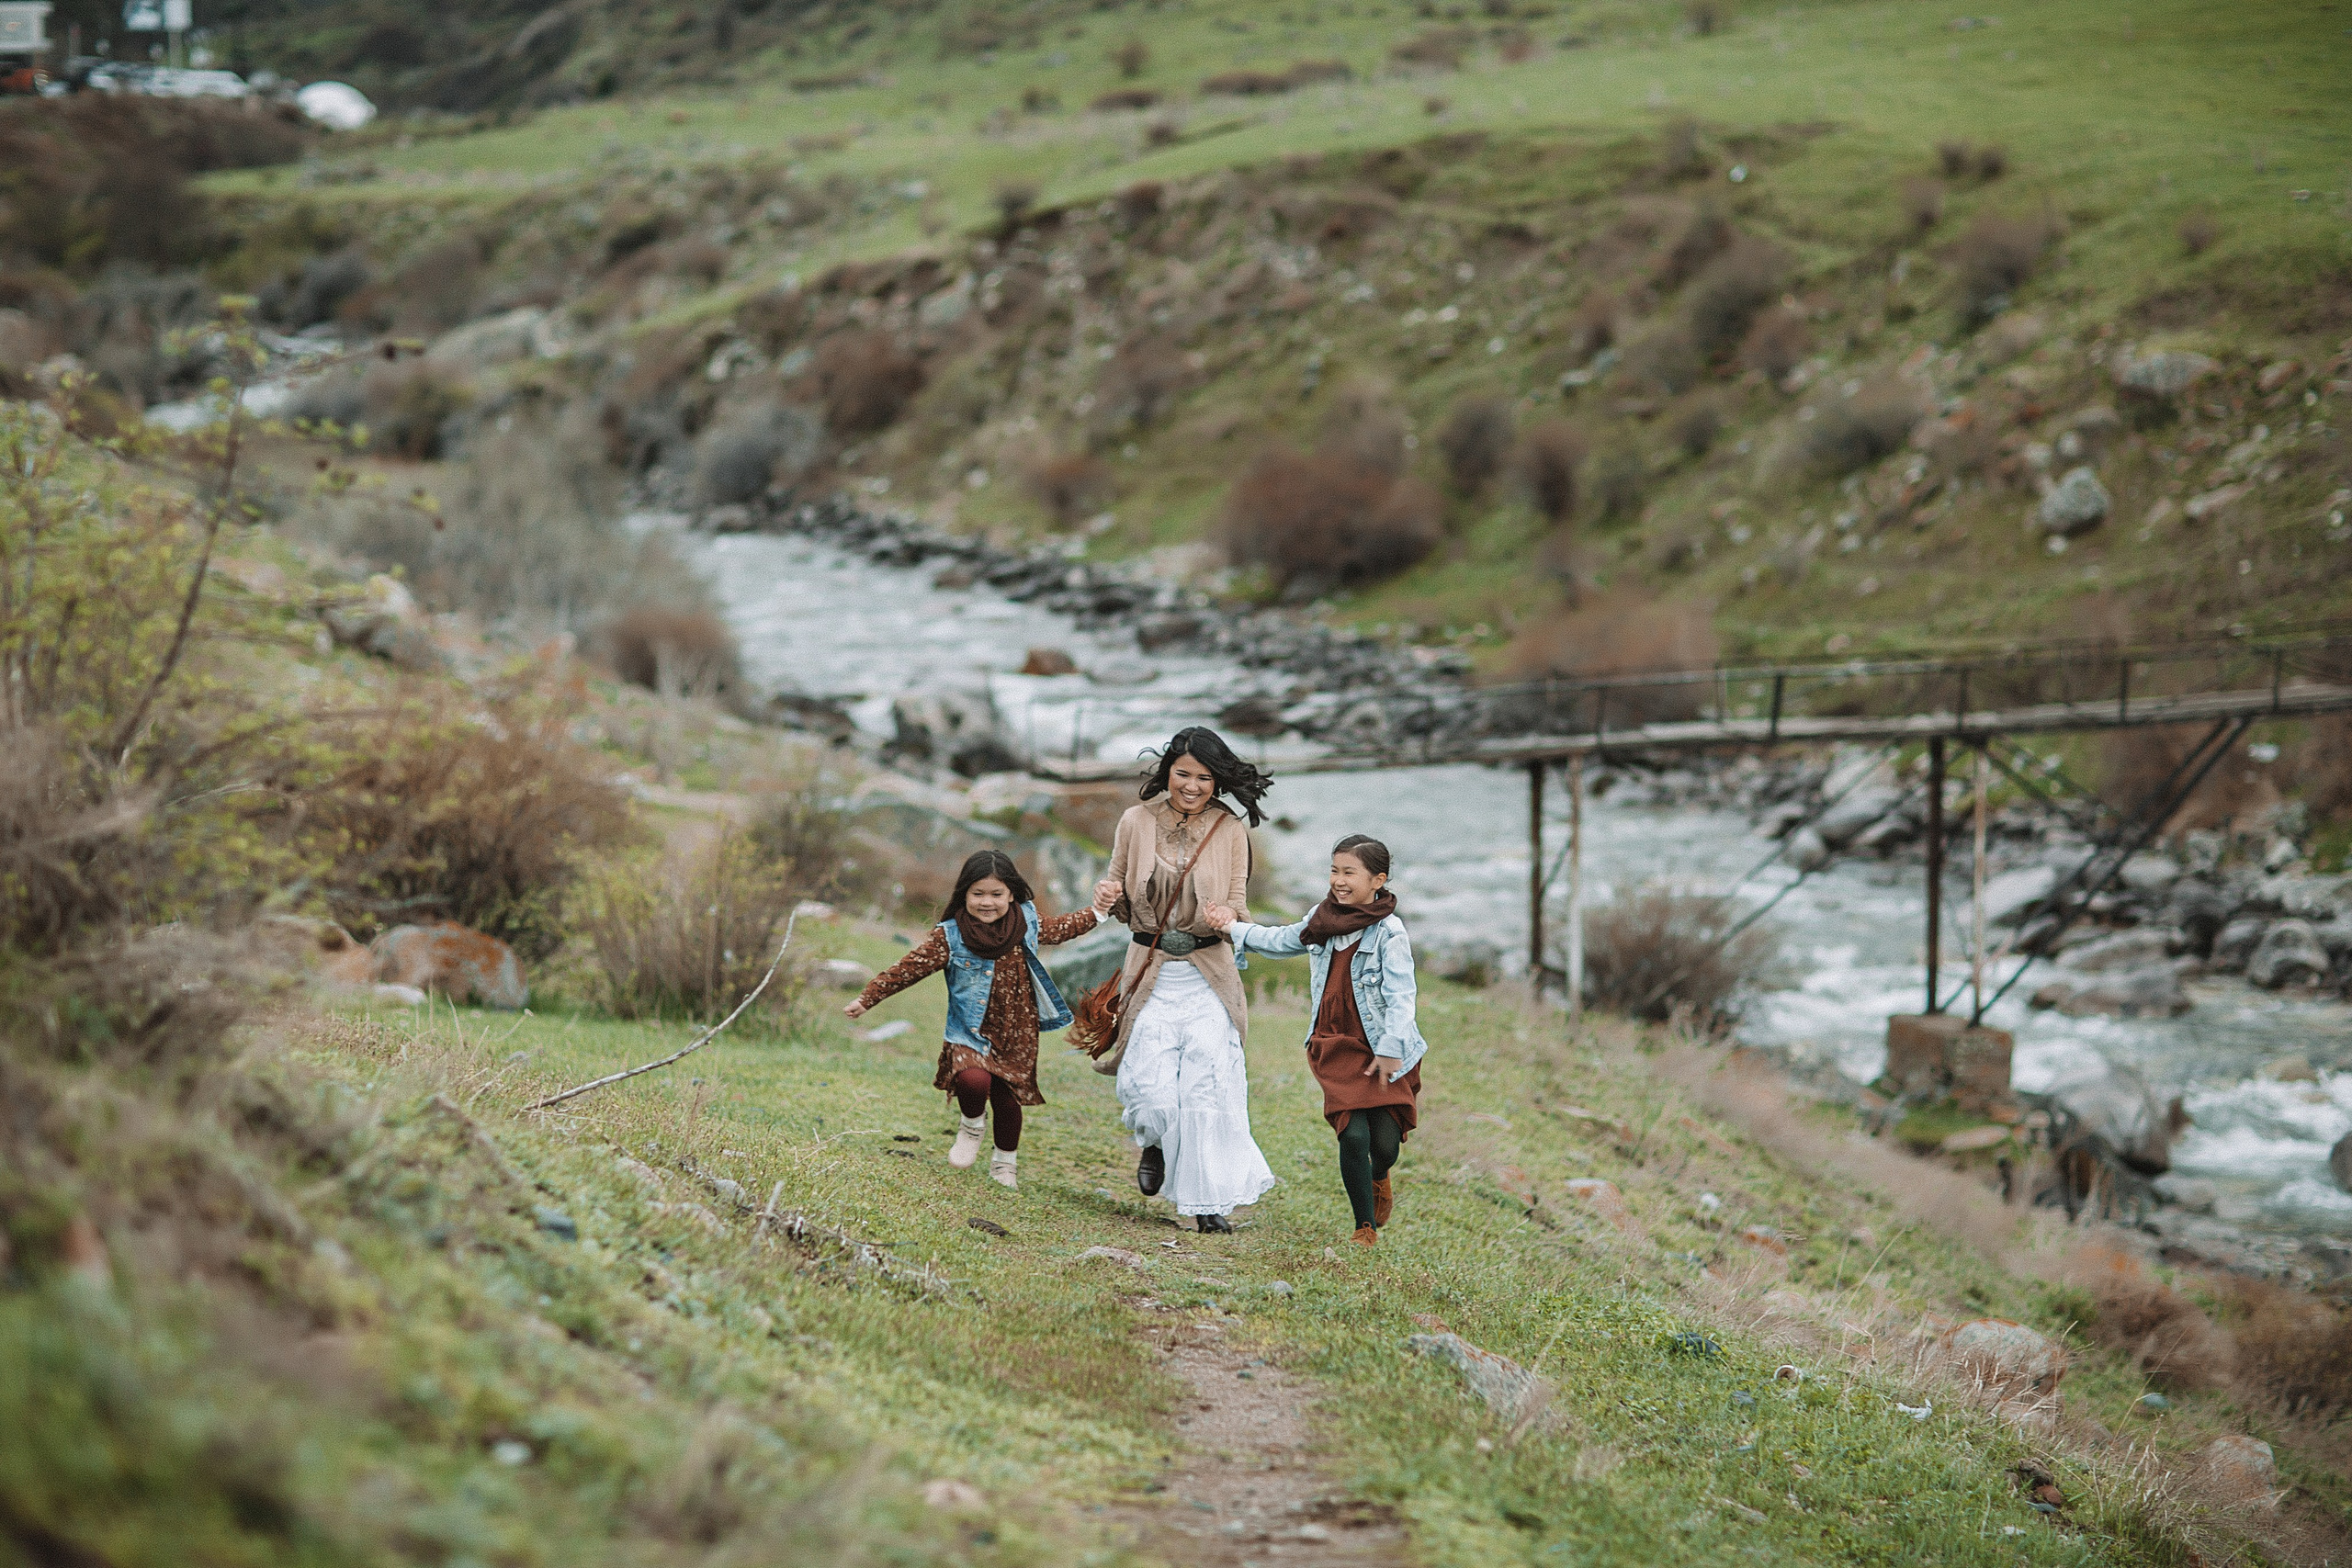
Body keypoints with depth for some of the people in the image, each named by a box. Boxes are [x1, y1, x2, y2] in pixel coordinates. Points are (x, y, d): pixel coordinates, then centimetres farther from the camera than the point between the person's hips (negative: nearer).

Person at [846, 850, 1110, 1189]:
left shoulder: (1026, 925, 1)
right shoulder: (949, 937, -10)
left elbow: (1057, 930, 22)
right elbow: (909, 968, -9)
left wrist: (1096, 913, 22)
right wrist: (867, 998, -11)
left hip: (1016, 1036, 3)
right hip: (970, 1034, -3)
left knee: (1008, 1100, 6)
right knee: (974, 1081, -28)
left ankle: (1005, 1161, 34)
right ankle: (972, 1126, 7)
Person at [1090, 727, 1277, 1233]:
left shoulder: (1229, 829, -1)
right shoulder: (1138, 821, 0)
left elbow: (1238, 902, 2)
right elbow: (1121, 893, 11)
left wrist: (1228, 918, -21)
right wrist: (1109, 896, -13)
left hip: (1208, 974, 0)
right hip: (1151, 971, 0)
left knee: (1209, 1086, -7)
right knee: (1149, 1086, -10)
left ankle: (1207, 1202, 6)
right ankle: (1155, 1143, 27)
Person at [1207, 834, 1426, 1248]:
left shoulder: (1388, 932, -11)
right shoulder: (1322, 920, 6)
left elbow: (1399, 996, -16)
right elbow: (1283, 941, 27)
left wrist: (1390, 1049, -22)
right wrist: (1236, 930, 23)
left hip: (1384, 1054, -3)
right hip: (1336, 1050, 3)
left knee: (1384, 1142, -6)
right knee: (1353, 1134, -12)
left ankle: (1379, 1178, 34)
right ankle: (1366, 1227, 3)